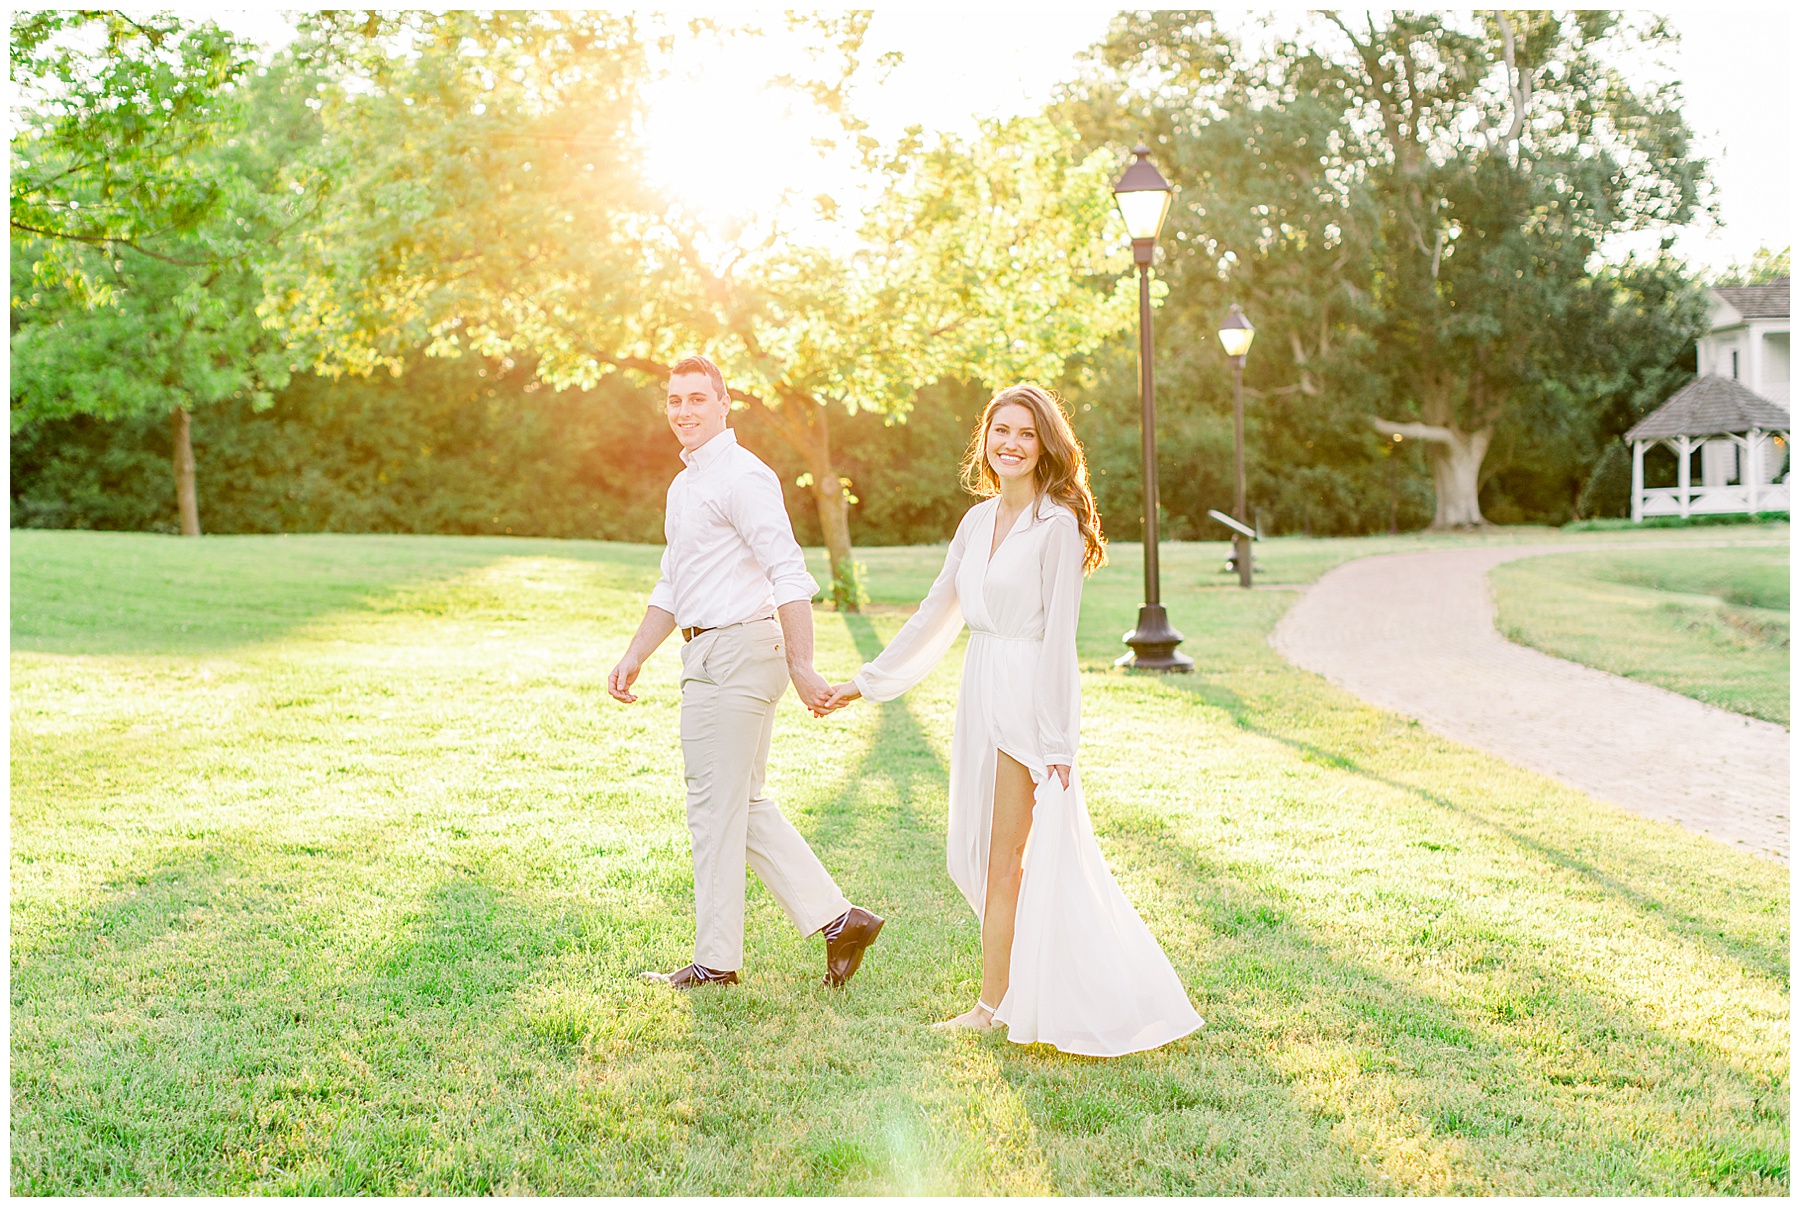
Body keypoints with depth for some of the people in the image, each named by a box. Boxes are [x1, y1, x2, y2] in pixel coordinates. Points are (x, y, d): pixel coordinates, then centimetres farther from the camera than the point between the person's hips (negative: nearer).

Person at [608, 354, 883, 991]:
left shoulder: (742, 477, -13)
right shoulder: (684, 484, 18)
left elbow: (790, 574, -21)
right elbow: (672, 586, 27)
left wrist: (801, 664, -26)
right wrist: (634, 657, 22)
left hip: (737, 652, -10)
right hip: (708, 655, 10)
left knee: (715, 807, -2)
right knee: (745, 804, 13)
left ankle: (716, 960, 9)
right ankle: (835, 919, 18)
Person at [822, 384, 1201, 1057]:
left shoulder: (1058, 525, -10)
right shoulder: (979, 521, 11)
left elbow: (1059, 636, -13)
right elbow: (936, 614, 18)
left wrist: (1058, 741, -14)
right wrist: (866, 682, 18)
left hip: (1030, 695, -8)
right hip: (981, 692, 8)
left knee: (1006, 859, -1)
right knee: (978, 851, 11)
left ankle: (994, 1004, 10)